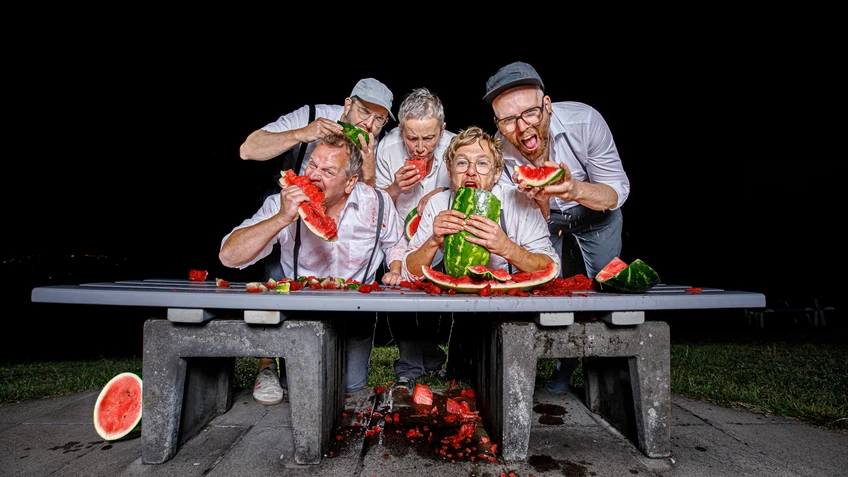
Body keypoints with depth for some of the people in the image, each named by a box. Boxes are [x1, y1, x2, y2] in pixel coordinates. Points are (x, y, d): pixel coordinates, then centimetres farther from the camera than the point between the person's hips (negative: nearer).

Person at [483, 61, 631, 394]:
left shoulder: (584, 121, -32)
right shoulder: (499, 154, -28)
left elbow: (618, 191, -23)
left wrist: (575, 190, -45)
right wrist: (540, 204, -44)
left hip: (595, 217, 0)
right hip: (546, 220, 1)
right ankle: (565, 365, 26)